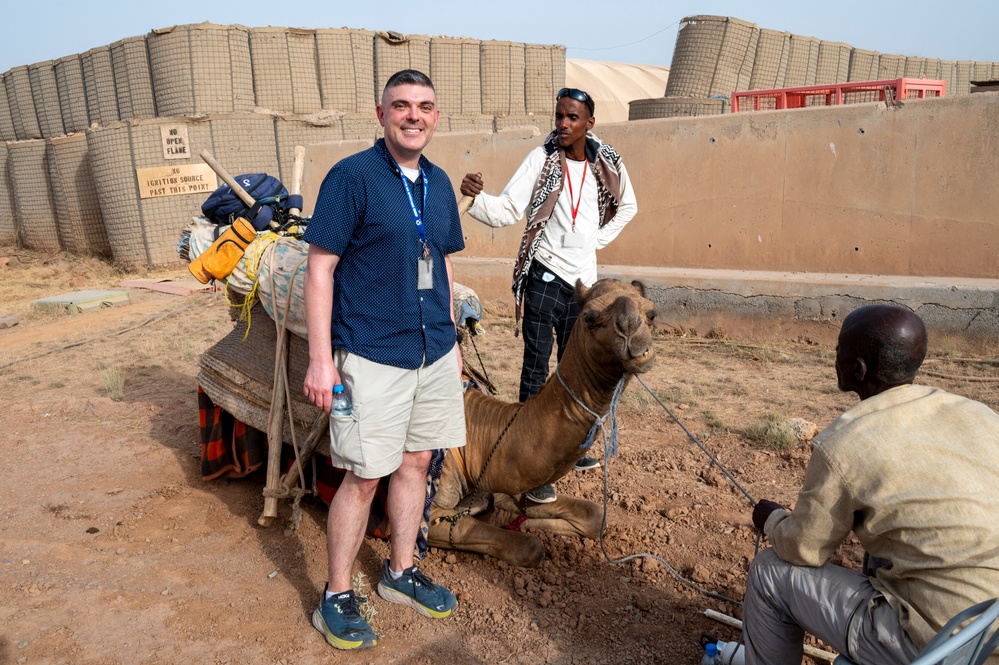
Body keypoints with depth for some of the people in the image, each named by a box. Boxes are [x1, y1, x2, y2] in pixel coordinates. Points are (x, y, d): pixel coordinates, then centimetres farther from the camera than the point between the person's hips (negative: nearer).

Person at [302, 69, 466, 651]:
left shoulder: (439, 183, 10)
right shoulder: (352, 176, -10)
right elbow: (320, 269, -11)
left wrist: (452, 336, 19)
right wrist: (321, 360, -15)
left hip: (436, 352, 6)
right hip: (373, 356, -6)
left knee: (416, 462, 15)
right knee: (364, 476, 1)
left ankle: (401, 571, 35)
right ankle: (337, 597, 21)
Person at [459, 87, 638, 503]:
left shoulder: (607, 165, 2)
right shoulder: (541, 158, -8)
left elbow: (627, 207, 20)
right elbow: (507, 210, -16)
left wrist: (596, 241, 9)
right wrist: (477, 197, -35)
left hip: (583, 279, 4)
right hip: (545, 277, -4)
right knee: (536, 371, -3)